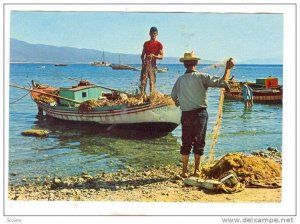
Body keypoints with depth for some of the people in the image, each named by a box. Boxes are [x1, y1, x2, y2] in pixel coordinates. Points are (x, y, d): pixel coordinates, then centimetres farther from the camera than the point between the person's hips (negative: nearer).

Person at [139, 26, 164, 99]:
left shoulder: (159, 44, 4)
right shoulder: (146, 43, 16)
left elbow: (161, 56, -2)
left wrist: (154, 56, -20)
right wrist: (143, 61, -2)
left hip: (152, 64, -3)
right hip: (145, 64, 3)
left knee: (152, 81, -5)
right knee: (143, 81, -5)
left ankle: (152, 97, -1)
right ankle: (142, 96, -4)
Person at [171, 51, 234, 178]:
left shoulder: (180, 80, 2)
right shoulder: (201, 77, -8)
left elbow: (173, 95, 15)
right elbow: (220, 82, -12)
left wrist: (177, 102, 38)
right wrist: (228, 68, 1)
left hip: (186, 114, 3)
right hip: (200, 113, -2)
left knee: (186, 142, 9)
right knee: (199, 142, 7)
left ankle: (184, 171, 11)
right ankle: (197, 170, 10)